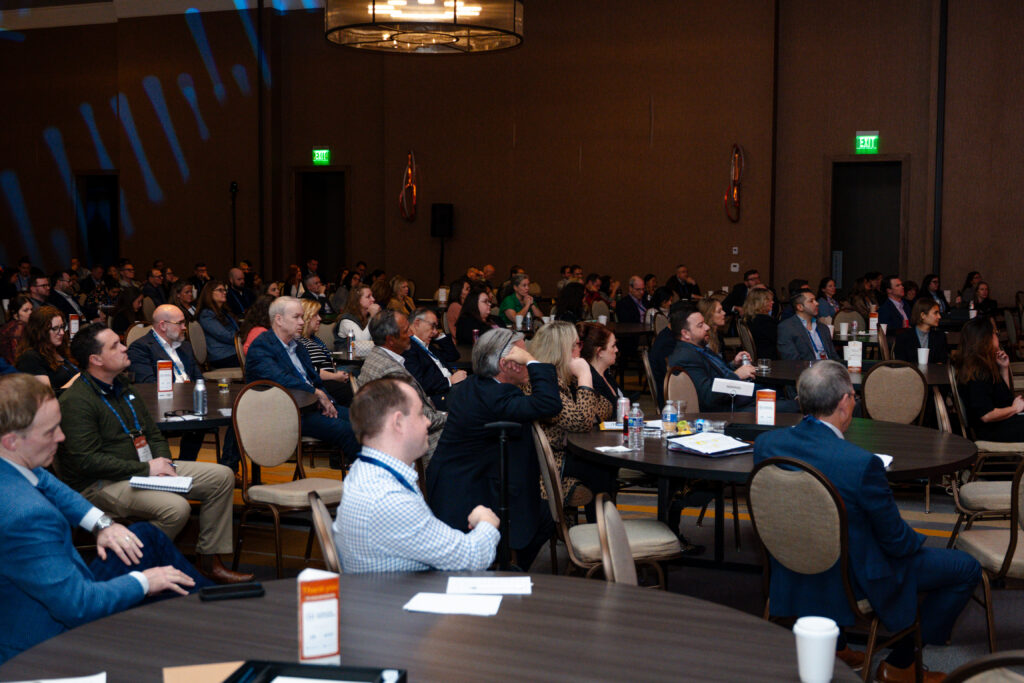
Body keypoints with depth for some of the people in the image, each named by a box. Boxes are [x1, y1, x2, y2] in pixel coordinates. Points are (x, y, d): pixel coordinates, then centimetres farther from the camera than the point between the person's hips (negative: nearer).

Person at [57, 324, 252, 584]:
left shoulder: (121, 387, 16)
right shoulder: (76, 401, -15)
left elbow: (153, 433, 22)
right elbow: (88, 460, -22)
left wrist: (164, 463, 0)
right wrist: (146, 469, -19)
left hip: (145, 469, 10)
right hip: (100, 484, -9)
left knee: (222, 477, -1)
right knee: (176, 507, -33)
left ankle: (209, 561, 4)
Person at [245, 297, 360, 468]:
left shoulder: (296, 345, 19)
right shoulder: (261, 347, -9)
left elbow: (314, 378, 21)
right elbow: (281, 379, -25)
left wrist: (324, 399, -1)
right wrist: (318, 393, -18)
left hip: (311, 405, 9)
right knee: (345, 429, -24)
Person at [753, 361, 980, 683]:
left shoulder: (765, 443, -12)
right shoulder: (862, 463, -30)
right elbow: (896, 541, -16)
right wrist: (916, 542, 6)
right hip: (853, 580, -7)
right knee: (966, 568, 11)